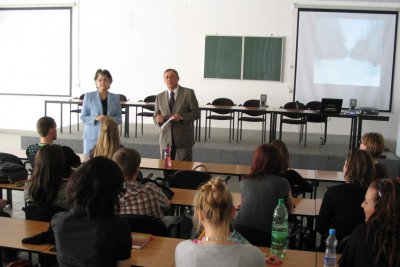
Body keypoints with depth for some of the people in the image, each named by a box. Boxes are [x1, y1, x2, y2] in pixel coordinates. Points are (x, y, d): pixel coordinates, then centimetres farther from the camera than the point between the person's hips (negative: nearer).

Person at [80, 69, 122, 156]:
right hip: (92, 136, -1)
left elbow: (119, 119, 8)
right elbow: (83, 117, 2)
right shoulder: (89, 96, 3)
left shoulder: (115, 98, 7)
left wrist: (110, 119, -13)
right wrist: (96, 118, -16)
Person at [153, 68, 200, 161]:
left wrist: (182, 117, -20)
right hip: (166, 139, 3)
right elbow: (155, 117, 11)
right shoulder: (160, 97, 10)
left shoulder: (188, 93, 0)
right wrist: (157, 119, -13)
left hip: (183, 138, -3)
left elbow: (196, 113, -3)